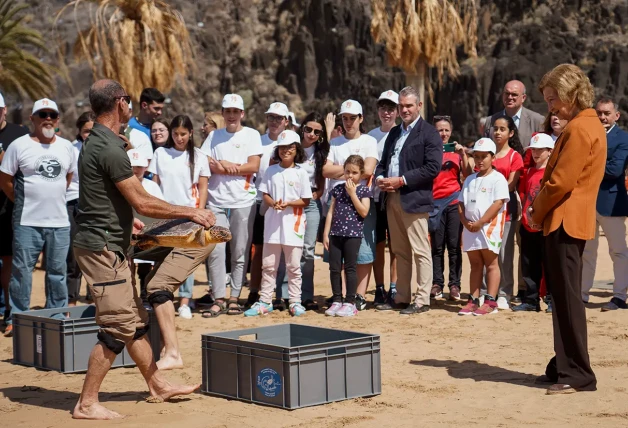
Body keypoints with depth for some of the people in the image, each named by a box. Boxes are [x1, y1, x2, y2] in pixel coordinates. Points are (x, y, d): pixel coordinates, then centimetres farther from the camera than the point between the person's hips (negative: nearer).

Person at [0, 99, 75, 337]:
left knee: (57, 272, 9)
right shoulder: (19, 146, -4)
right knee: (22, 271, 0)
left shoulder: (66, 147, 9)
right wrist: (23, 201, 4)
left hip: (59, 221, 4)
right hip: (27, 221, -3)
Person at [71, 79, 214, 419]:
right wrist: (190, 212, -11)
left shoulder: (97, 142, 13)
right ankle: (87, 404, -2)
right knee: (117, 328, -7)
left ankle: (158, 385, 26)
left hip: (108, 246, 10)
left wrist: (126, 218, 37)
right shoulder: (109, 149, -20)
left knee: (135, 321, 16)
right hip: (102, 248, -10)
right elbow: (143, 203, -19)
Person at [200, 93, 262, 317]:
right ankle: (219, 299, -1)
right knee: (215, 250, -5)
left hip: (243, 201, -2)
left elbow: (254, 166, -6)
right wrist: (228, 167, -12)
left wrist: (222, 166, -6)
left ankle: (234, 298, 8)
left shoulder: (251, 135, 5)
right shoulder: (214, 136, 14)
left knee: (240, 253, 1)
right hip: (216, 200, 2)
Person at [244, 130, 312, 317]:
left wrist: (288, 204, -16)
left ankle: (295, 302, 11)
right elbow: (265, 194, 6)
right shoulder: (271, 171, 6)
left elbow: (305, 201, -2)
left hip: (293, 224, -2)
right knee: (268, 264, 6)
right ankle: (265, 301, 12)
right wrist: (273, 203, -14)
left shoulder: (300, 172, -1)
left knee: (293, 265, 3)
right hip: (273, 222, 3)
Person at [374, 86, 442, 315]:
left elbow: (433, 167, -14)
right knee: (400, 252, 11)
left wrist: (401, 180, -16)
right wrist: (381, 177, 1)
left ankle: (422, 300, -1)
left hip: (414, 199, -7)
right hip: (392, 199, 8)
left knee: (420, 251, -4)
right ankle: (402, 297, 17)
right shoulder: (394, 133, 19)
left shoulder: (428, 133, -5)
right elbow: (383, 162, 24)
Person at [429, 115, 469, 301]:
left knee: (454, 245, -1)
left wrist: (463, 154, -9)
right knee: (437, 246, 3)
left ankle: (455, 285, 1)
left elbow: (467, 174, 0)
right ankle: (437, 284, 7)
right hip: (435, 202, 0)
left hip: (454, 202, 0)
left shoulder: (456, 151, 10)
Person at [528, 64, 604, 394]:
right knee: (562, 299, 14)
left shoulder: (579, 128, -16)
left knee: (567, 301, -7)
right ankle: (565, 366, 20)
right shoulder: (588, 124, 17)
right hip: (563, 222, 10)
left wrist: (536, 212, -6)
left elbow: (560, 182, -21)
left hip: (565, 223, -10)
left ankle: (577, 375, -3)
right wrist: (539, 210, 9)